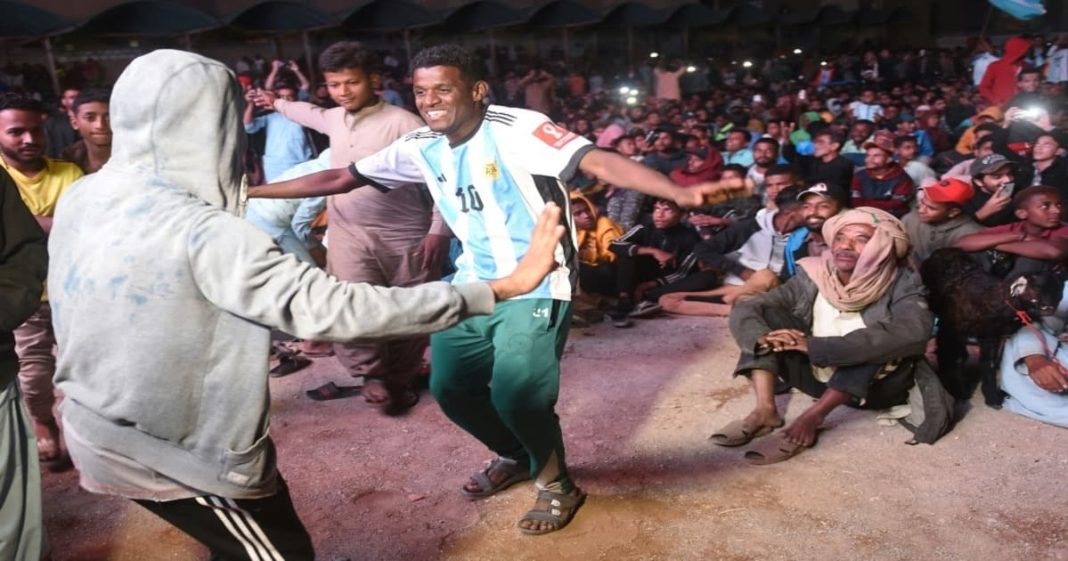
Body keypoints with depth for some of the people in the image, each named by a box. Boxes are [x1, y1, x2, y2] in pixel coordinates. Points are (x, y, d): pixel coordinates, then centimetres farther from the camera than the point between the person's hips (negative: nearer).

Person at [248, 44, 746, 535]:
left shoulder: (515, 129, -18)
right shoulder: (421, 147, 1)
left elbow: (600, 163, -30)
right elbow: (340, 179, 8)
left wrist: (682, 193, -46)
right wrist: (245, 192, 8)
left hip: (536, 285, -7)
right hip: (474, 284, 7)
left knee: (515, 392, -20)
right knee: (449, 387, 9)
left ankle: (557, 486, 11)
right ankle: (516, 456, 37)